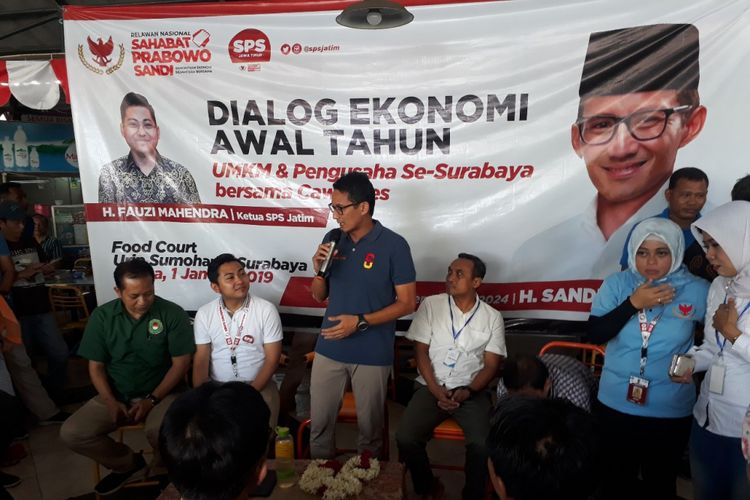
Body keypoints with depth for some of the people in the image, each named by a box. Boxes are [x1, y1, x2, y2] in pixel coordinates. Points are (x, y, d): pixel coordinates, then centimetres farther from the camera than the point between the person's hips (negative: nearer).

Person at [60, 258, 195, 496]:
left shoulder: (173, 314, -12)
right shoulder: (102, 316, -3)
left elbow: (181, 364, -10)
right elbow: (96, 366, 1)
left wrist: (152, 399, -16)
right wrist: (111, 402, -12)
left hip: (160, 394, -4)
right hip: (115, 395, 4)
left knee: (160, 432, -33)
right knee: (71, 433, -15)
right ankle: (129, 463, 9)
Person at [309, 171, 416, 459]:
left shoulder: (394, 245, -13)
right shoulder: (332, 240, 1)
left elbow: (407, 303, -11)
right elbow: (319, 297, 9)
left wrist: (360, 322, -19)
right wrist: (319, 271, -12)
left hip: (372, 353, -4)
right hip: (329, 348, 4)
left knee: (369, 425, 15)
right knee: (319, 421, 16)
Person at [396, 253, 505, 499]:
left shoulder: (492, 317, 3)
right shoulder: (430, 305, 1)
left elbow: (491, 365, 2)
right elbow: (421, 351, 0)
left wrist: (468, 392, -14)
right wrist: (436, 390, -12)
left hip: (473, 391, 0)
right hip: (431, 387, 1)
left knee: (483, 444, -26)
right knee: (405, 438, -21)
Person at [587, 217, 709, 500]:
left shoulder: (697, 291, -8)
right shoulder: (616, 284, -7)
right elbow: (595, 334, -13)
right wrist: (634, 303, -20)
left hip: (671, 412, 0)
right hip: (615, 406, 1)